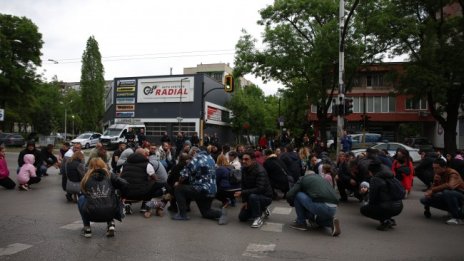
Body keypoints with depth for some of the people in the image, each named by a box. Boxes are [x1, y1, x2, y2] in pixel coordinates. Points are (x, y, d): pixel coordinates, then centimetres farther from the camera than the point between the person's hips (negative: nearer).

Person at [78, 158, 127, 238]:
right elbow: (123, 184, 3)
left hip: (92, 214, 0)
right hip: (110, 213, 1)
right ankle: (110, 224, 17)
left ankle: (87, 229, 24)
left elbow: (83, 193, 23)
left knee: (81, 199, 29)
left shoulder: (86, 178, 13)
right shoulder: (109, 176, 12)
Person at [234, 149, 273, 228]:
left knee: (252, 196, -39)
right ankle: (263, 211, 24)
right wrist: (244, 201, -9)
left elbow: (260, 189, -35)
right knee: (242, 217, 6)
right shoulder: (244, 169, -4)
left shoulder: (260, 171, -27)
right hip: (251, 195, 8)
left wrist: (242, 193, -36)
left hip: (266, 197, -7)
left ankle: (258, 218, -16)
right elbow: (244, 186, 0)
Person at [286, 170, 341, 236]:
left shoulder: (304, 178, 15)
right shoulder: (322, 179, 31)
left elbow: (289, 195, 7)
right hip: (333, 210, 7)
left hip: (319, 207, -7)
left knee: (297, 195, 11)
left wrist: (293, 204, 31)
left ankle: (301, 223, 14)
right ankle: (331, 221, 6)